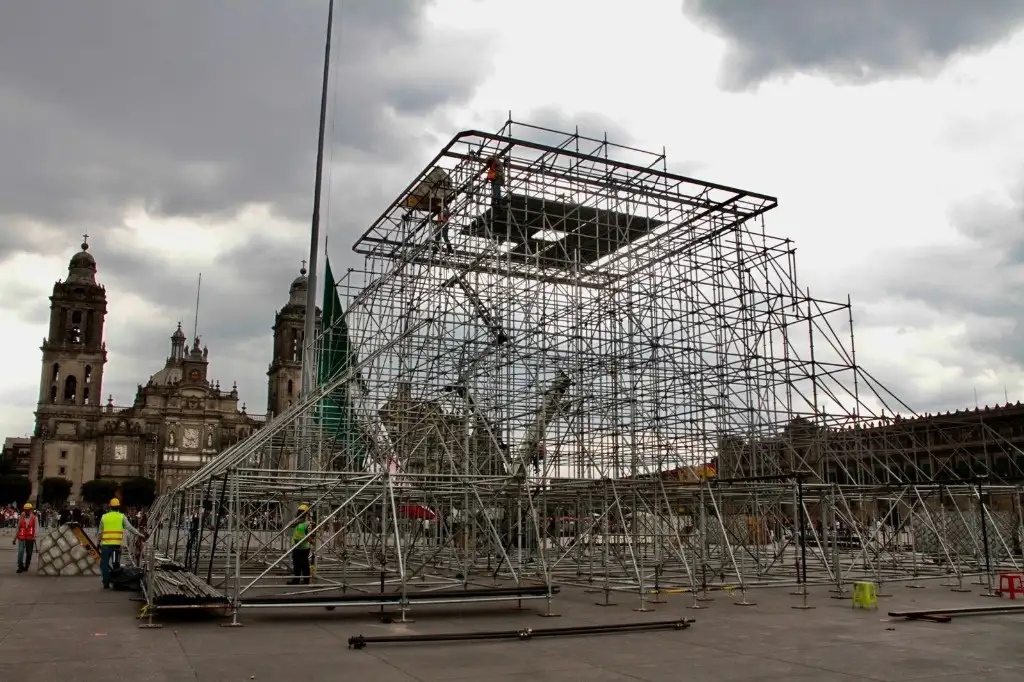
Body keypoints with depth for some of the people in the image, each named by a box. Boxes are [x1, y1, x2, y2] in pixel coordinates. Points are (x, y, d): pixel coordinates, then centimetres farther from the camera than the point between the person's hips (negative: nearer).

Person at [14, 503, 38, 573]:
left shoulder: (34, 518, 1)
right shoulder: (21, 518, 9)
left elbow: (36, 528, -6)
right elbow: (18, 528, 15)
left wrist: (34, 536, -21)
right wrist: (15, 538, 16)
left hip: (30, 538, -1)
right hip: (21, 538, 1)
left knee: (29, 553, 8)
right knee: (20, 552, -12)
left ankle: (26, 566, 24)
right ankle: (20, 567, -10)